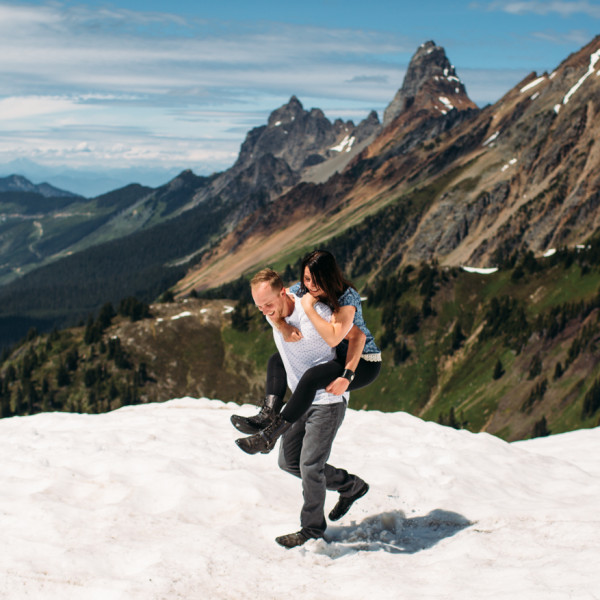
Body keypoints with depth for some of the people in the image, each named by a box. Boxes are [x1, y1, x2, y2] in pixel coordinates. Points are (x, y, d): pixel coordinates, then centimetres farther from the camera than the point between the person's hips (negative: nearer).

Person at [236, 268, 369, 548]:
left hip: (328, 400, -8)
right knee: (289, 461, 11)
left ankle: (312, 528, 13)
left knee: (310, 465, -7)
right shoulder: (273, 317, -4)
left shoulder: (315, 313, -25)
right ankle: (350, 486, 27)